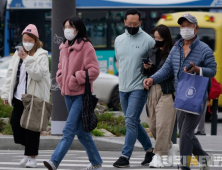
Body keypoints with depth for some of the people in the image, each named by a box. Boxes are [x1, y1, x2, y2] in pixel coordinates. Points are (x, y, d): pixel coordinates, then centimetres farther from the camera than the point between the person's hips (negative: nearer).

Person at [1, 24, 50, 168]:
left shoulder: (41, 55, -5)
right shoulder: (18, 54, 13)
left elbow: (39, 74, -18)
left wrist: (27, 59, -23)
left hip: (35, 97, -6)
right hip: (19, 97, 6)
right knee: (15, 123, 2)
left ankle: (32, 157, 4)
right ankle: (28, 150, 20)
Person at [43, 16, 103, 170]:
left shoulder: (86, 47, -9)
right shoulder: (64, 47, 13)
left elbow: (94, 70, -14)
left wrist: (76, 78, -16)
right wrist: (61, 80, 7)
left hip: (81, 95, -8)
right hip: (68, 94, 8)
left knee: (69, 130, -15)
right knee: (81, 132, 12)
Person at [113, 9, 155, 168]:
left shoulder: (148, 40, -7)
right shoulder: (119, 40, 11)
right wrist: (124, 75, 13)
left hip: (139, 88, -7)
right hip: (123, 88, 7)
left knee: (131, 121, -13)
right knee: (134, 122, 13)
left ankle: (125, 156, -13)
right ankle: (149, 149, 28)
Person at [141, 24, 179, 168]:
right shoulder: (152, 52, 13)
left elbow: (172, 73, -12)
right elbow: (145, 73, 17)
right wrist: (145, 68, -4)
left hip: (166, 92, -7)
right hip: (152, 91, 7)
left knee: (163, 124, -10)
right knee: (153, 125, 7)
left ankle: (158, 156, -5)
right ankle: (170, 147, 28)